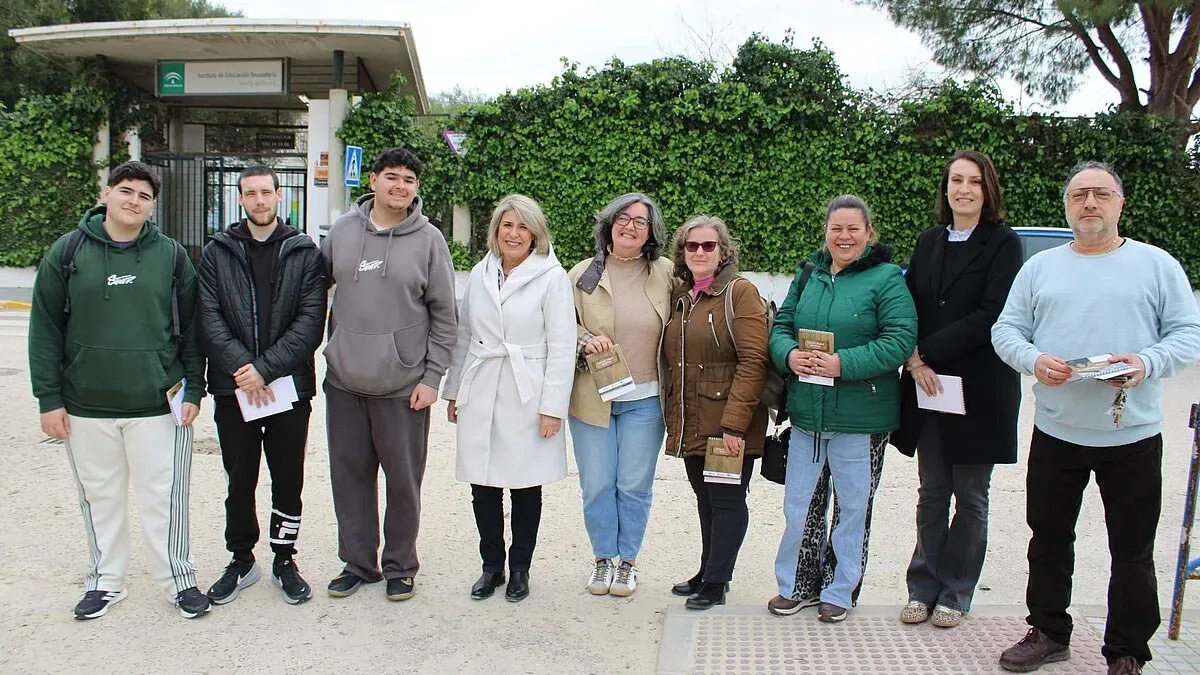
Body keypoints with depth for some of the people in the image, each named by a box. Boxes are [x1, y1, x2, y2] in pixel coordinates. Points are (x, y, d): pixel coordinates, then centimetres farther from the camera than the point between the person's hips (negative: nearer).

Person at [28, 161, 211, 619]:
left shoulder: (171, 255, 3)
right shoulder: (68, 252, 2)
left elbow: (190, 328, 5)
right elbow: (45, 329, 2)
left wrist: (193, 389, 0)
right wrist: (49, 398, -2)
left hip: (159, 404, -1)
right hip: (86, 406, 1)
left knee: (163, 499, 3)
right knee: (100, 499, 13)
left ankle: (179, 580, 19)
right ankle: (104, 581, 30)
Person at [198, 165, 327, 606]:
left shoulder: (304, 253, 2)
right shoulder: (217, 253, 6)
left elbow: (311, 321, -6)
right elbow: (209, 318, -1)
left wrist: (266, 367, -15)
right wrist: (242, 367, -15)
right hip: (233, 388, 1)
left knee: (288, 480, 8)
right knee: (239, 482, 10)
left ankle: (284, 560, 25)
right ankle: (241, 561, 27)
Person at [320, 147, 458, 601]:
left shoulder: (428, 240, -3)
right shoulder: (342, 231, 4)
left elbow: (445, 317, -2)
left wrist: (432, 377, -6)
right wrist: (328, 350, 6)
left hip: (403, 386, -3)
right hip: (343, 381, 3)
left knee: (403, 480, 6)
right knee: (349, 475, 12)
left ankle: (400, 567, 24)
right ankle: (357, 563, 28)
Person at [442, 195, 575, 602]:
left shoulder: (552, 277, -5)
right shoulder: (480, 275, 9)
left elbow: (561, 347, -8)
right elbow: (464, 336, 14)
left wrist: (552, 406, -11)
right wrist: (454, 392, 12)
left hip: (527, 398, -4)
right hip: (480, 397, 4)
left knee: (525, 487, 7)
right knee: (483, 486, 8)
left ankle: (519, 570, 24)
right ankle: (491, 566, 25)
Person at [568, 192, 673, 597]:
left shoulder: (666, 275, 2)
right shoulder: (583, 274, 2)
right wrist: (586, 341, -14)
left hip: (644, 400, 0)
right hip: (591, 398, 0)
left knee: (634, 486, 7)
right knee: (596, 485, 6)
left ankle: (628, 561, 24)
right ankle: (603, 559, 25)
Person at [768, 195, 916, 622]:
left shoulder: (886, 279, -6)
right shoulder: (808, 276, 9)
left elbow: (900, 340, -15)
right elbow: (781, 325, 10)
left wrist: (843, 364, -23)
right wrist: (789, 354, -12)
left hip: (860, 418, -4)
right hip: (806, 411, 4)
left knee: (852, 507, 9)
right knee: (797, 504, 11)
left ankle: (840, 592, 27)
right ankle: (793, 585, 28)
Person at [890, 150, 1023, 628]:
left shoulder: (1003, 244, -4)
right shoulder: (929, 242, 10)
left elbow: (990, 316, -14)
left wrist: (927, 350, -15)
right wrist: (914, 360, -11)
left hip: (979, 389, -4)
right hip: (927, 386, 4)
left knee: (970, 497, 7)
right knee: (932, 492, 11)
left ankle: (954, 594, 19)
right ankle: (923, 588, 21)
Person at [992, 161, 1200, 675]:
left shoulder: (1157, 265, 3)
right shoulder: (1040, 267, 9)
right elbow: (1006, 329, 5)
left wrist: (1147, 363, -20)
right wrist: (1033, 360, -15)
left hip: (1132, 435, -2)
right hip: (1055, 431, 2)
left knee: (1132, 551, 7)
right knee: (1048, 538, 13)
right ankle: (1048, 633, 31)